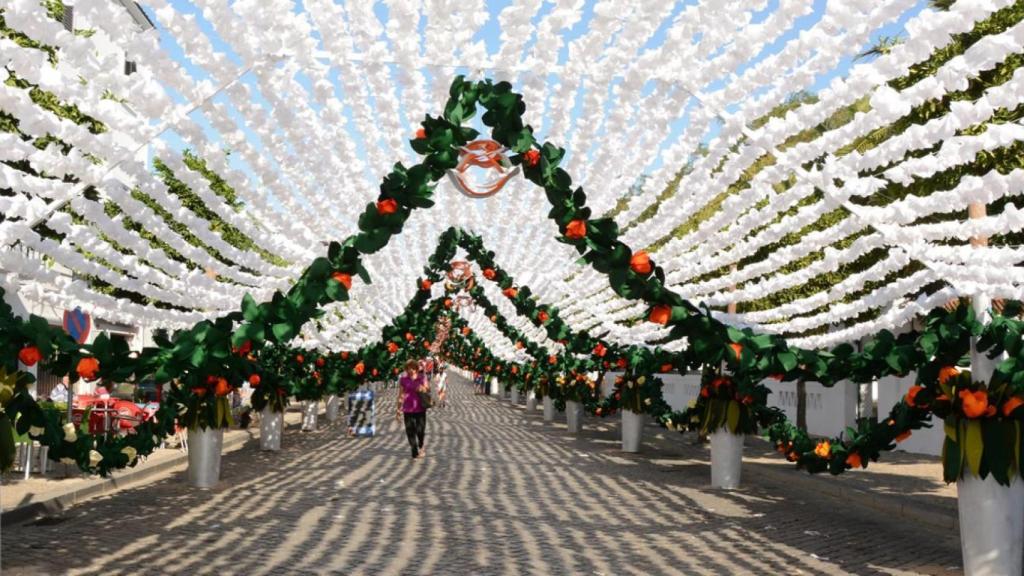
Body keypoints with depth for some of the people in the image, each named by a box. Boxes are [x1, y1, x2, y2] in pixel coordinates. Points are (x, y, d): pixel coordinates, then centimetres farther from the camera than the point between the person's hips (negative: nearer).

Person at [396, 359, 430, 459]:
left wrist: (424, 389, -15)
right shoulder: (403, 379, 1)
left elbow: (428, 390, 9)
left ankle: (420, 446, 30)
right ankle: (414, 453, 12)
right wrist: (399, 409, 6)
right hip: (408, 409, 0)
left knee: (420, 430, -2)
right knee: (410, 431, 0)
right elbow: (401, 394, 6)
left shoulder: (422, 378, 1)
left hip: (420, 408, 0)